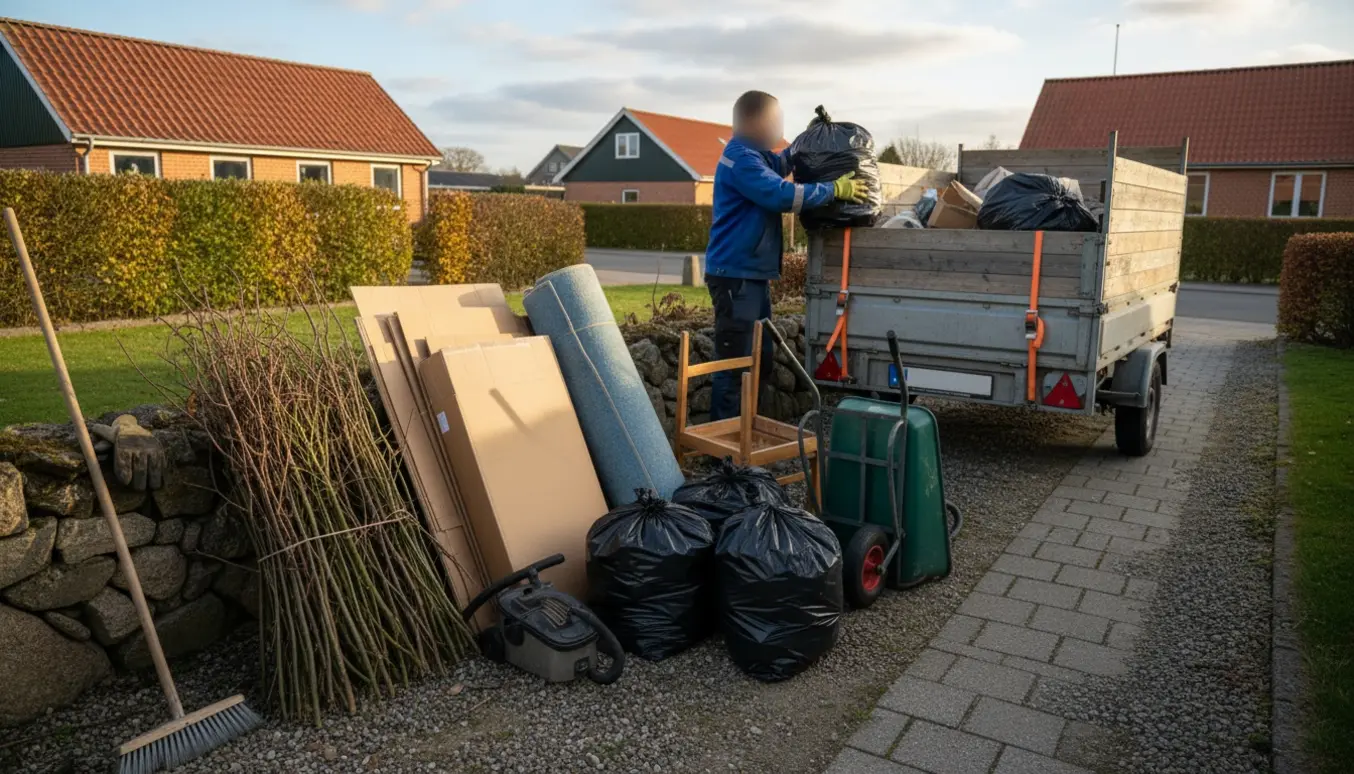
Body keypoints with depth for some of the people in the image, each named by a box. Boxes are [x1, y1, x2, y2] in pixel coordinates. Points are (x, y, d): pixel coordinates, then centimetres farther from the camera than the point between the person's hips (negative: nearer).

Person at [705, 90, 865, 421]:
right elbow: (781, 195, -26)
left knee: (759, 361, 16)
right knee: (735, 363, -8)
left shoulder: (753, 154, 15)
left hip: (752, 273, 11)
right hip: (736, 273, -11)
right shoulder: (740, 158, -16)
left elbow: (779, 164, 37)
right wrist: (835, 189, -17)